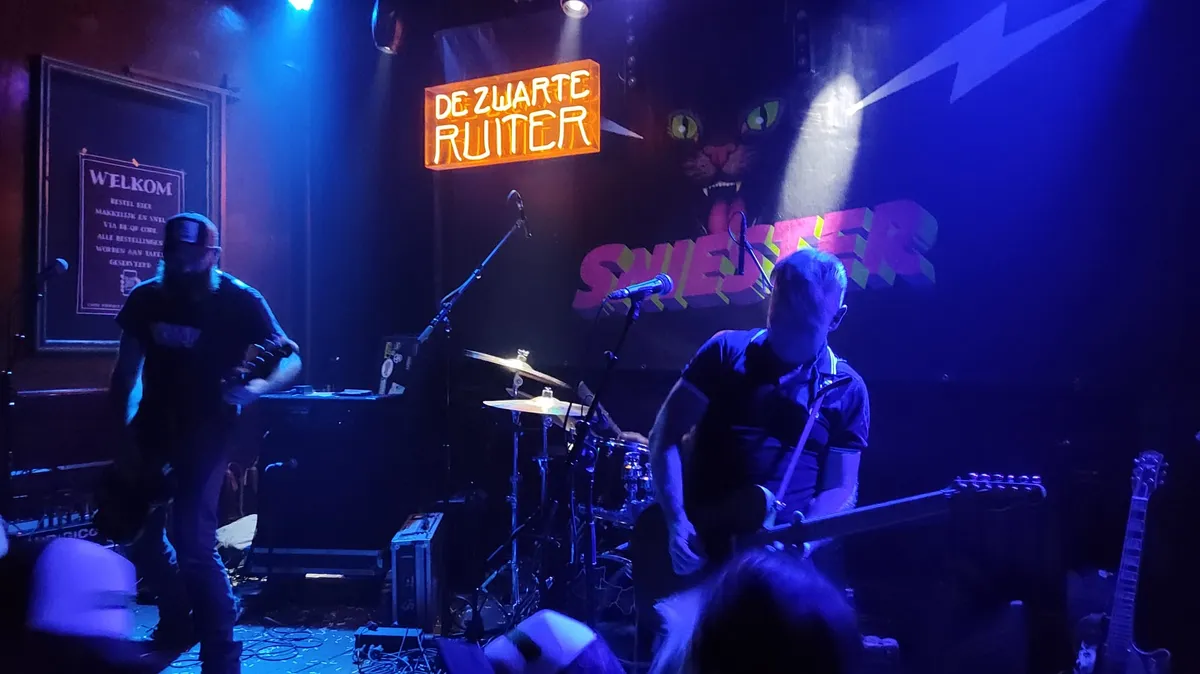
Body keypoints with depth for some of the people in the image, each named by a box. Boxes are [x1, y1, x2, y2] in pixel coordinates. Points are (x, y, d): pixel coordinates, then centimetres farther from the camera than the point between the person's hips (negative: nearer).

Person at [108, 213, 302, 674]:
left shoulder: (239, 301, -12)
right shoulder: (146, 298, 1)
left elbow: (291, 359, -17)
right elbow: (128, 368, 9)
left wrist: (255, 388, -36)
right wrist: (123, 426, 0)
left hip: (205, 431, -6)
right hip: (152, 427, 6)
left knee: (193, 542, -13)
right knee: (138, 530, 13)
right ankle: (177, 623, 35)